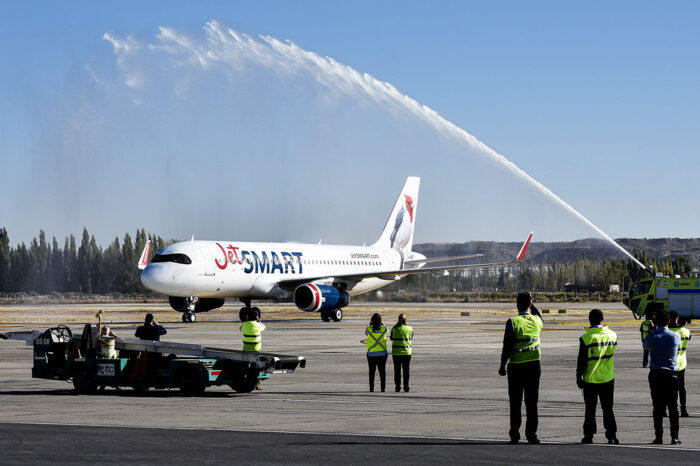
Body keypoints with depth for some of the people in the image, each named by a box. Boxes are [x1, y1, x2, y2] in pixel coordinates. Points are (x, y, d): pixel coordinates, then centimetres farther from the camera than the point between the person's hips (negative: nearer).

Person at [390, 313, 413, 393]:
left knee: (397, 370, 7)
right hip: (406, 351, 0)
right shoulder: (410, 329, -3)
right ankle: (406, 386, 1)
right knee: (406, 369, 6)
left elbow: (391, 338, 6)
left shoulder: (394, 328, -5)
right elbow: (411, 340, 7)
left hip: (396, 352, 0)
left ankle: (397, 386, 7)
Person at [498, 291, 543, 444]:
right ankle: (531, 434, 5)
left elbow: (507, 347, -12)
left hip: (516, 367, -3)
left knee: (515, 403, 5)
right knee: (532, 403, 7)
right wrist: (532, 305, 20)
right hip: (534, 365, 3)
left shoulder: (513, 322, -12)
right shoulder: (537, 321, 0)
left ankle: (514, 435, 6)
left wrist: (502, 366, -3)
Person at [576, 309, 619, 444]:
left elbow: (582, 360, -12)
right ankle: (612, 435, 6)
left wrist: (578, 376, -2)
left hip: (590, 379, -2)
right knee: (608, 408, 10)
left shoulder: (586, 338, -14)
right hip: (608, 378, 3)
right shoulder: (612, 335, -3)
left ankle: (588, 436, 11)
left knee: (590, 409, 8)